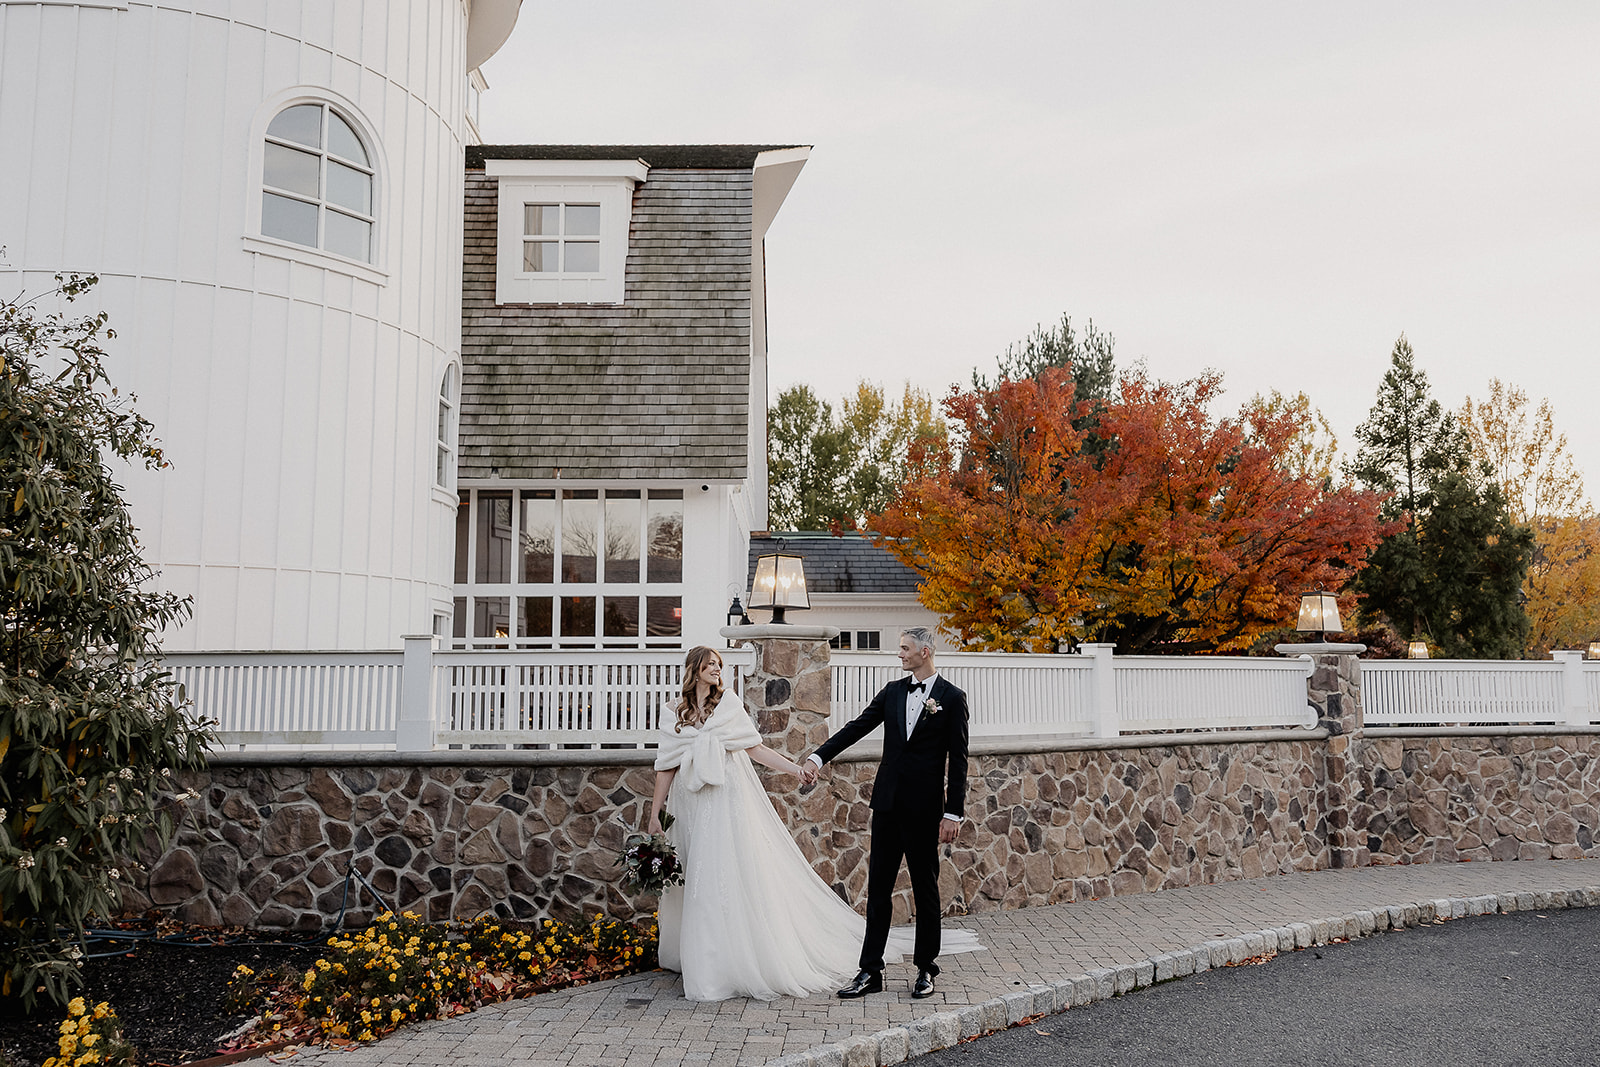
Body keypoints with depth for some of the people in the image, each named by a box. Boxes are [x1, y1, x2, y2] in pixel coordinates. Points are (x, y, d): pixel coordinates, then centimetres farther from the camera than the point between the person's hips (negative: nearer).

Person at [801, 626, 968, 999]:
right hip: (888, 804, 4)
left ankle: (926, 969, 19)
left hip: (925, 808, -4)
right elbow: (856, 727, 4)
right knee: (878, 887, 5)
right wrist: (818, 757, -8)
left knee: (926, 888, 7)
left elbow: (958, 760, -6)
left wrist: (953, 813, -10)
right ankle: (870, 971, 10)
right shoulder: (892, 692, 10)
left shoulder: (952, 698, -4)